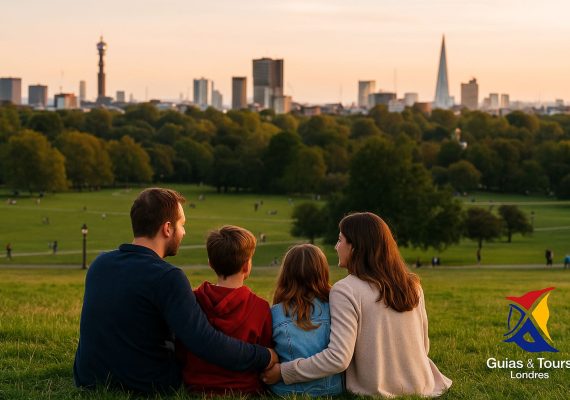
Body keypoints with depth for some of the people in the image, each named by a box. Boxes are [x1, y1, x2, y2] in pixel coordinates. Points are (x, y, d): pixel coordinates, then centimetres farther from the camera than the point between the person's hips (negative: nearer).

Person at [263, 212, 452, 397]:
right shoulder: (412, 285, 2)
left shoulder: (345, 291, -14)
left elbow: (338, 358, -22)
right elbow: (423, 346, 11)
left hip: (376, 391, -4)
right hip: (421, 388, 4)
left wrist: (283, 371, -14)